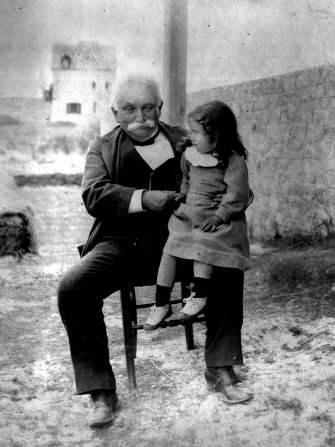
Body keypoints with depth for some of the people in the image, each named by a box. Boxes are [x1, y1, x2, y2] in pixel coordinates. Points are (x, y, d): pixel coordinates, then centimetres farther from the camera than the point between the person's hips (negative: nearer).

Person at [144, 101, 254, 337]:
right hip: (189, 215, 5)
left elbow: (236, 194, -14)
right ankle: (161, 304, -9)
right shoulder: (191, 155, 10)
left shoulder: (234, 160, -10)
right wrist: (182, 201, 15)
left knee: (202, 242, -32)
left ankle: (199, 296, -21)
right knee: (170, 245, -14)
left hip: (219, 219, -5)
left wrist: (218, 217, -20)